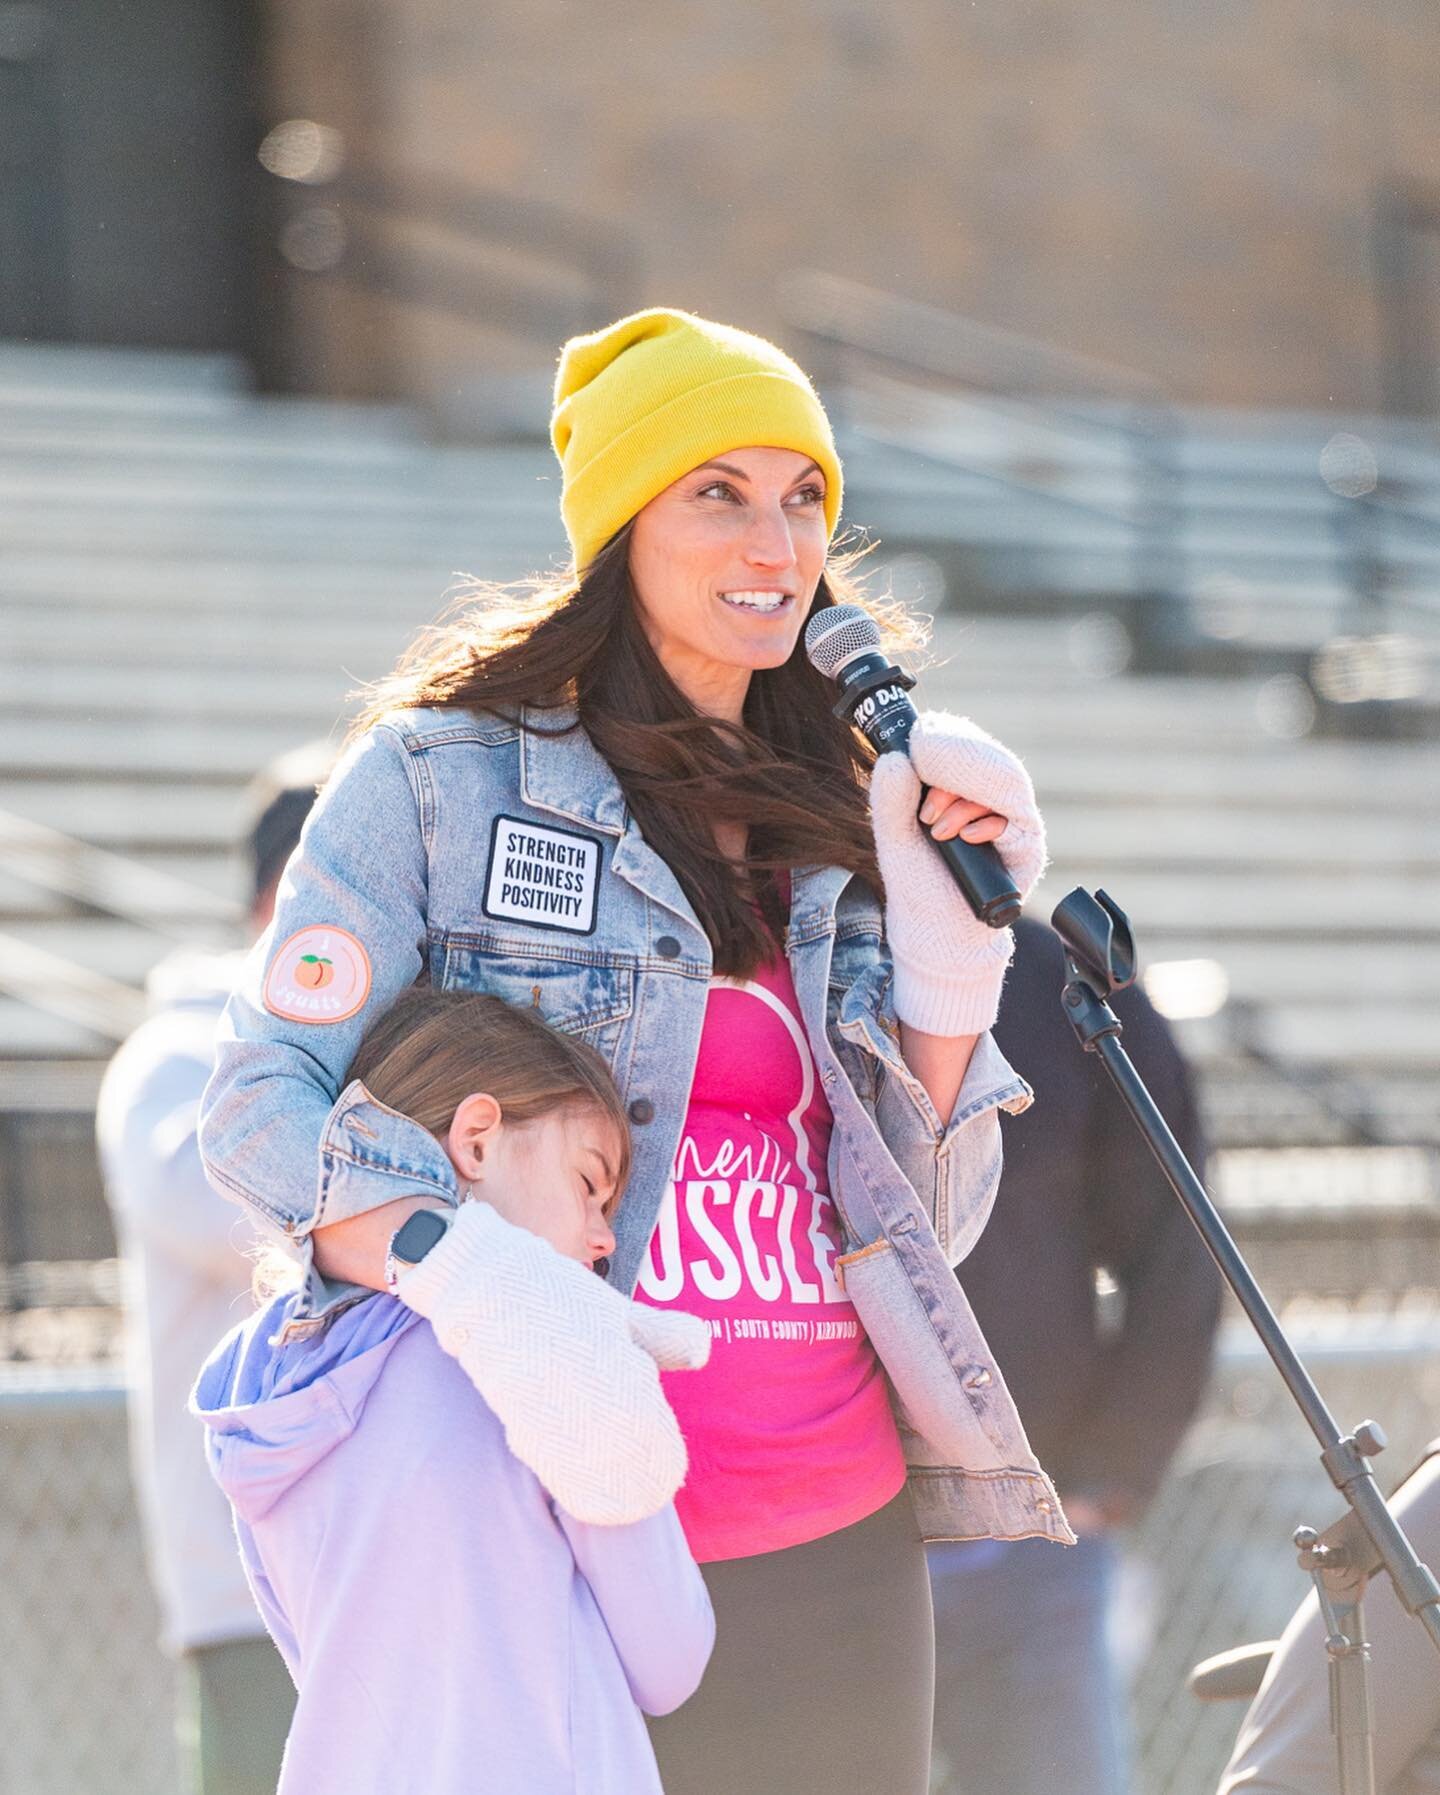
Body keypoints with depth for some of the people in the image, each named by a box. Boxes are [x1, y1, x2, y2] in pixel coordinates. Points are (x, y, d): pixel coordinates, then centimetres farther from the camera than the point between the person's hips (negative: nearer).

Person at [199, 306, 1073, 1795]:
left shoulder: (837, 822, 16)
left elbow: (918, 1221, 15)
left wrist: (951, 937, 2)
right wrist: (470, 1283, -22)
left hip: (840, 1547, 5)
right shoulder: (444, 774, 1)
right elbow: (264, 1097, -5)